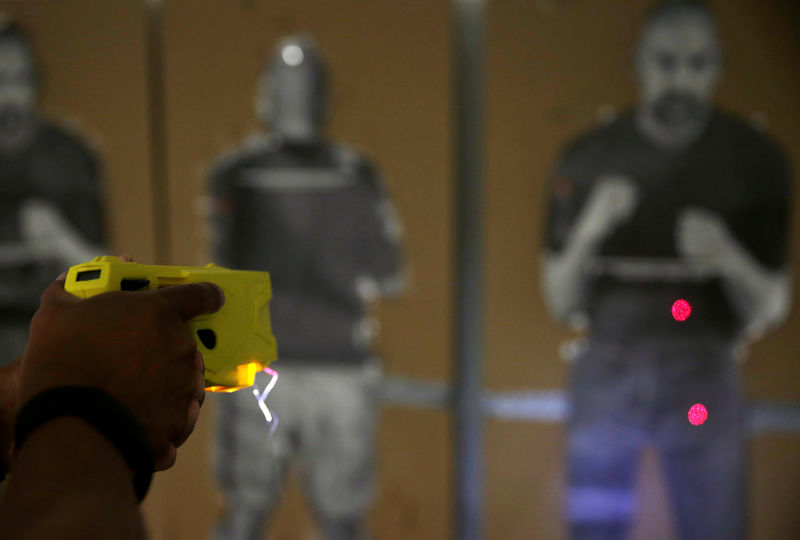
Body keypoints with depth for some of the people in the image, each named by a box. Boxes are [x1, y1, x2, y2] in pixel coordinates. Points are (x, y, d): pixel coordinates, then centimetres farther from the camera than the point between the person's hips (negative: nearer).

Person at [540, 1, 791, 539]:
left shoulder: (755, 159, -3)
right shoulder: (588, 158, -3)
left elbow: (771, 309, 1)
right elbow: (561, 302, 0)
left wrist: (730, 261, -21)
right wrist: (588, 231, -19)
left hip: (704, 375, 0)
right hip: (607, 373, 1)